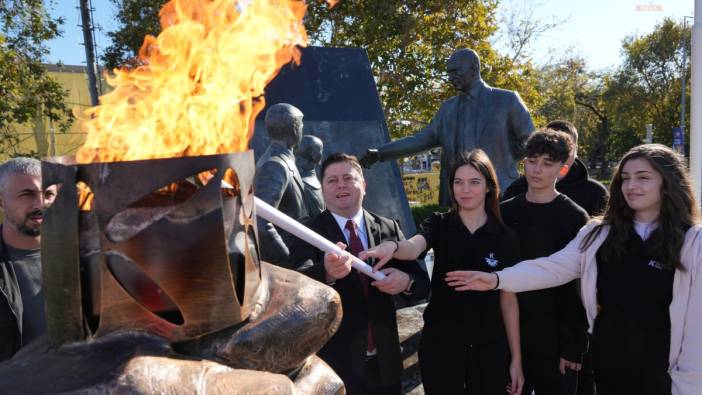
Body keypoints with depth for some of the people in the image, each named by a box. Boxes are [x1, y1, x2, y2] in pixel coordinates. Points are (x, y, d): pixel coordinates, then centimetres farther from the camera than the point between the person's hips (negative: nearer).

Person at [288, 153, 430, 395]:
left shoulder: (389, 228, 1)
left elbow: (422, 284, 2)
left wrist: (406, 282, -20)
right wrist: (327, 272, -45)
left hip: (384, 362, 3)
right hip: (333, 364, -3)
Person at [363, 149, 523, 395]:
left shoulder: (505, 238, -3)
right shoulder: (439, 224, -4)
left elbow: (508, 300, -1)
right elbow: (413, 247, -26)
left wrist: (516, 358, 0)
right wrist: (392, 247, -48)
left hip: (489, 348, 0)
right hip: (440, 343, 0)